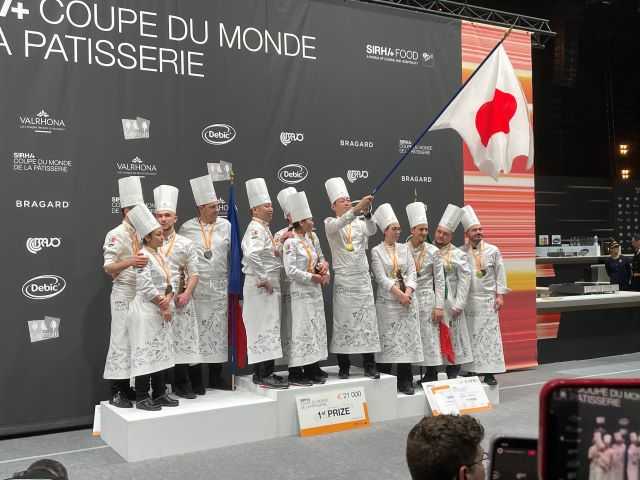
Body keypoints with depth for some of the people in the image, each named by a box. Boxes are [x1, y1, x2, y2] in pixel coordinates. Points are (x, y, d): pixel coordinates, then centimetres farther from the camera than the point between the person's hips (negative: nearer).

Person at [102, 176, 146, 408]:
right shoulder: (116, 235, -7)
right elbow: (108, 268, -16)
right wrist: (130, 262, -31)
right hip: (124, 293, -7)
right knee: (121, 340, -6)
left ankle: (130, 387, 18)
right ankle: (116, 391, 0)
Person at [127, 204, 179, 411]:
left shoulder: (161, 254, 11)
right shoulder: (143, 257, -14)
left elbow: (172, 278, 8)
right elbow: (145, 286, -20)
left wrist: (168, 299, -10)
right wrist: (163, 304, -12)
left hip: (162, 312, 9)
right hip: (146, 311, -9)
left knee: (161, 352, 13)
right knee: (145, 353, -4)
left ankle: (159, 394, 22)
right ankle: (142, 398, 5)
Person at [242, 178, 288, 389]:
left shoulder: (265, 228, 17)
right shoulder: (255, 229, -15)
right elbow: (251, 254, -31)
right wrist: (264, 279, -24)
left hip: (270, 286, 10)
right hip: (260, 286, -10)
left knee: (269, 327, 13)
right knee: (263, 328, -6)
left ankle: (267, 372, 21)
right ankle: (262, 375, 0)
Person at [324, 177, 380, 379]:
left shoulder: (359, 223, 11)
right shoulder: (330, 223, 3)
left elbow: (371, 230, -11)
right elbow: (338, 224, -21)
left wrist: (367, 212, -30)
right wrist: (358, 208, -34)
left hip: (363, 278, 3)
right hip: (343, 279, -2)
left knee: (367, 321, 0)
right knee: (343, 322, 0)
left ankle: (369, 365, 5)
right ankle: (343, 366, 9)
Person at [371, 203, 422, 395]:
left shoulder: (404, 248, 12)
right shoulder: (376, 251, 0)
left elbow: (411, 272, 5)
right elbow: (381, 278, -8)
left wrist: (408, 293, -10)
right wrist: (399, 294, -15)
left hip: (407, 300, 4)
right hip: (387, 302, -4)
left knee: (407, 339, 3)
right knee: (388, 340, -2)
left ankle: (405, 381, 10)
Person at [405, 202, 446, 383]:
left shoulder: (433, 251, 0)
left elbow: (439, 280, 0)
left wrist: (439, 306, -6)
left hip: (426, 298, -1)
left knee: (430, 337, 0)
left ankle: (432, 375, 8)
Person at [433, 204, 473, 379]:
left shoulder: (458, 255, 1)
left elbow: (464, 279, -4)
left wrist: (458, 304, -10)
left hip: (448, 304, -3)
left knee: (452, 340, 0)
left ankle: (452, 378, 7)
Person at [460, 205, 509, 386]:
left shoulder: (493, 250, 4)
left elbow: (500, 274, 6)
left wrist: (500, 295, -1)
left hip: (488, 300, 0)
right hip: (468, 300, 0)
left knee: (489, 335, -3)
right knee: (470, 336, 2)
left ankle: (489, 373, 1)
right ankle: (472, 371, 10)